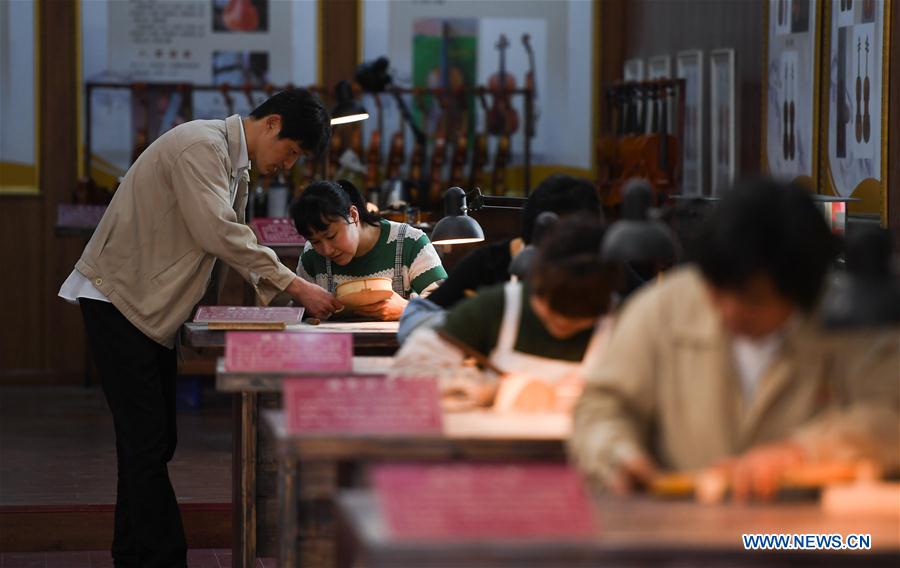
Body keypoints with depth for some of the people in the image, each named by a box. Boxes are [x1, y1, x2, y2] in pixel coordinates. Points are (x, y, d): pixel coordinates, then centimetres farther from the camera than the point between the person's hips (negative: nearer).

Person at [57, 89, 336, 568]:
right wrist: (293, 285, -24)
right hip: (117, 299, -10)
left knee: (153, 440, 10)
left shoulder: (235, 166, 14)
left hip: (154, 309, 10)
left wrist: (282, 290, -1)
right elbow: (217, 233, -27)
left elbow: (235, 242, 15)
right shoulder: (202, 146, -19)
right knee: (147, 440, -10)